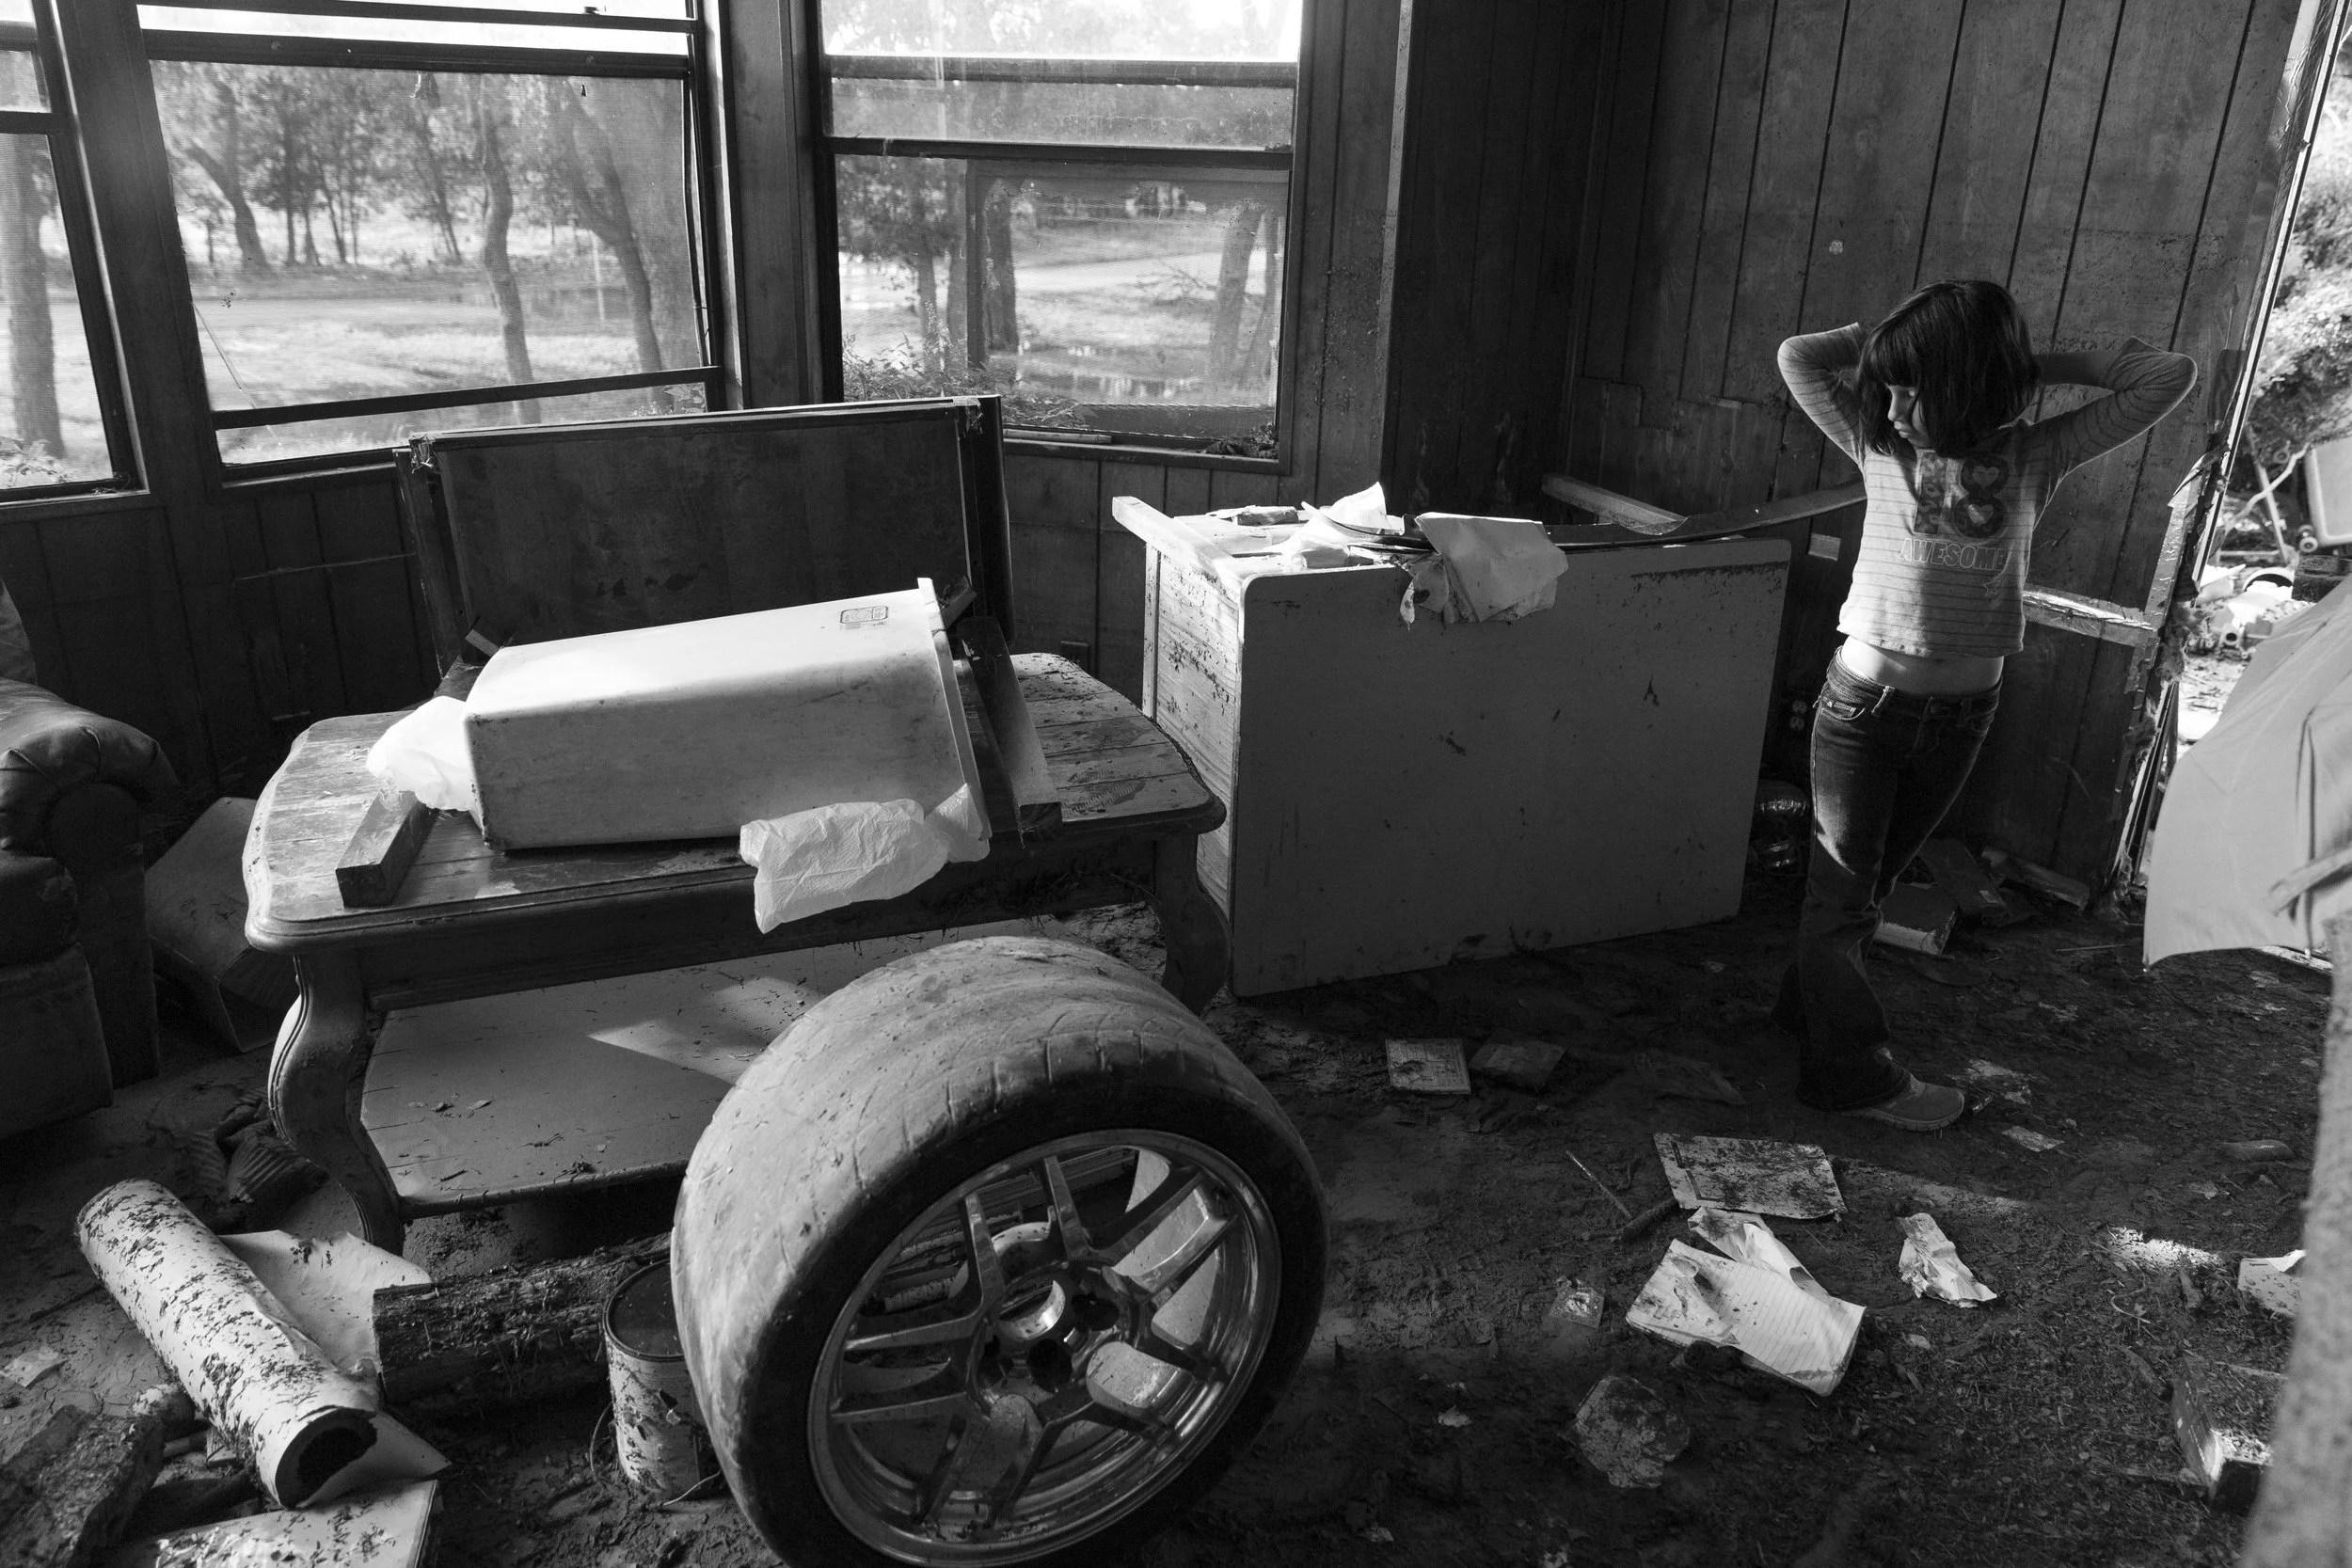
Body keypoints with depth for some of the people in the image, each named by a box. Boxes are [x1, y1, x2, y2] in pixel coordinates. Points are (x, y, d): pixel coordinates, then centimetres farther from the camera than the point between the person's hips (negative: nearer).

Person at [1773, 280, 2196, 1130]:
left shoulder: (2034, 457, -2)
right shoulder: (1882, 448, -4)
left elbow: (2170, 375, -2)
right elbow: (1798, 357, -1)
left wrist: (2042, 366, -3)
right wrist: (1890, 341, -4)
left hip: (1963, 711, 2)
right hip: (1863, 701, -2)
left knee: (1873, 877, 16)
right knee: (1843, 888, 0)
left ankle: (1811, 1003, 35)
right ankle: (1856, 1071, 10)